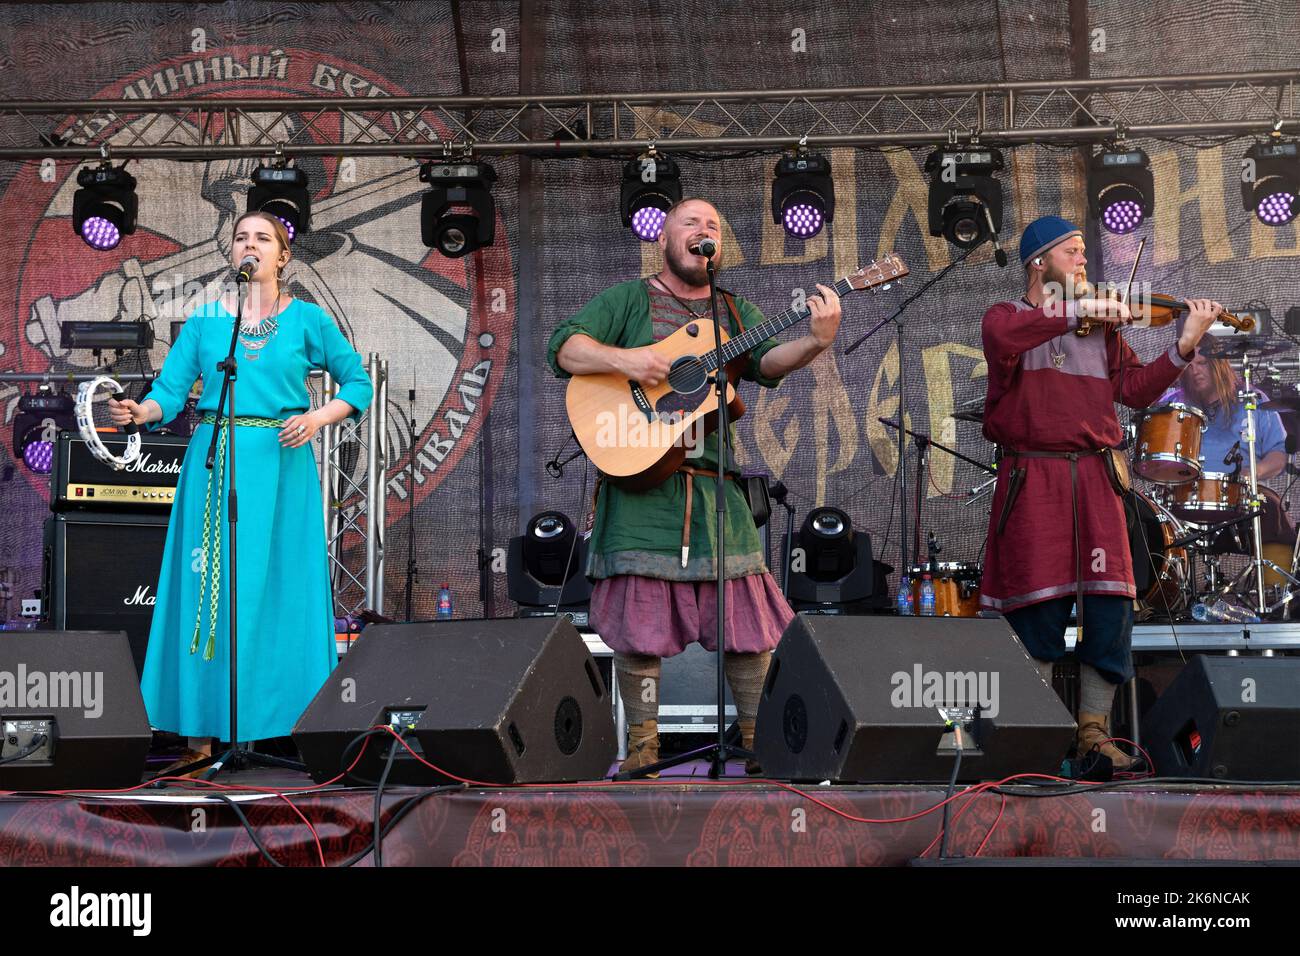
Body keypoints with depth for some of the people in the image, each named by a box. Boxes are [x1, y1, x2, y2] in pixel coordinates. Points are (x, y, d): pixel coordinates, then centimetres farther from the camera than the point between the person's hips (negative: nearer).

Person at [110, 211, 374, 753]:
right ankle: (207, 719, 5)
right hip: (214, 461, 1)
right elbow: (169, 391, 1)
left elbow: (358, 383, 9)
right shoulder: (205, 320, 8)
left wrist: (317, 418, -8)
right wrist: (137, 412, -20)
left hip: (281, 464, -1)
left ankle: (276, 714, 7)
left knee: (279, 583, -1)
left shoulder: (307, 320, 6)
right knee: (212, 583, -1)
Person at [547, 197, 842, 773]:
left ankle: (758, 739, 12)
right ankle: (643, 743, 7)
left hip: (715, 483, 3)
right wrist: (621, 359, -17)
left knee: (747, 618, 1)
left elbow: (765, 362, 1)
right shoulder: (627, 300, 9)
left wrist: (815, 342, -19)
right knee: (639, 619, -4)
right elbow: (564, 348, 0)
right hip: (639, 478, -3)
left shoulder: (734, 311, 18)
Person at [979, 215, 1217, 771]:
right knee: (1040, 602, -5)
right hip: (1033, 477, -3)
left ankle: (1094, 729, 8)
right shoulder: (1007, 317, 7)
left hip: (1095, 476, 4)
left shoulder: (1102, 324, 19)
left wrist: (1185, 346, -5)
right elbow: (1004, 338, -20)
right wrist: (1076, 310, -25)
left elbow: (1135, 390, 7)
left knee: (1110, 601, -4)